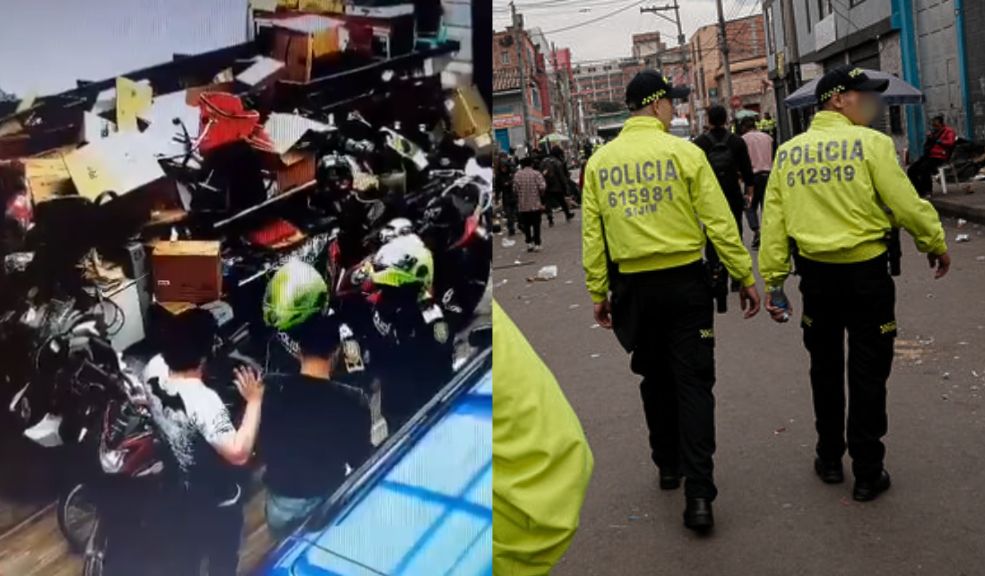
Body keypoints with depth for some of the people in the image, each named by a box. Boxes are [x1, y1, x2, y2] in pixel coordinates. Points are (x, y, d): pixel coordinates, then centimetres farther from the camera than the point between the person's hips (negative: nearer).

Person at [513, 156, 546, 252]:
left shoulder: (517, 174, -2)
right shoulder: (536, 174, -5)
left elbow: (515, 189, -6)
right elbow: (542, 187, -13)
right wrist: (541, 195, 7)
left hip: (523, 205, 1)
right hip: (536, 204, -1)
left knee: (526, 225, 12)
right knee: (536, 225, 7)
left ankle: (529, 243, 8)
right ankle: (537, 244, 7)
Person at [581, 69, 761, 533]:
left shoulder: (600, 161, 1)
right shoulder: (684, 152, -8)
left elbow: (592, 235, 1)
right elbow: (719, 223, -8)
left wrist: (598, 293, 9)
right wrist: (745, 278, 0)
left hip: (633, 286, 3)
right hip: (684, 282, -3)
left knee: (655, 378, 20)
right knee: (693, 384, 1)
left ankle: (668, 465, 34)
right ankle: (698, 494, -3)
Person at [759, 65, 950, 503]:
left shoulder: (787, 153, 1)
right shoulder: (871, 143, -12)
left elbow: (773, 222, 0)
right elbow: (907, 205, -11)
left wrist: (773, 280, 5)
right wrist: (936, 244, 6)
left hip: (815, 273, 4)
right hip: (865, 273, -4)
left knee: (825, 369, 19)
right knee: (867, 374, 7)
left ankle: (829, 459, 30)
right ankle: (868, 474, 15)